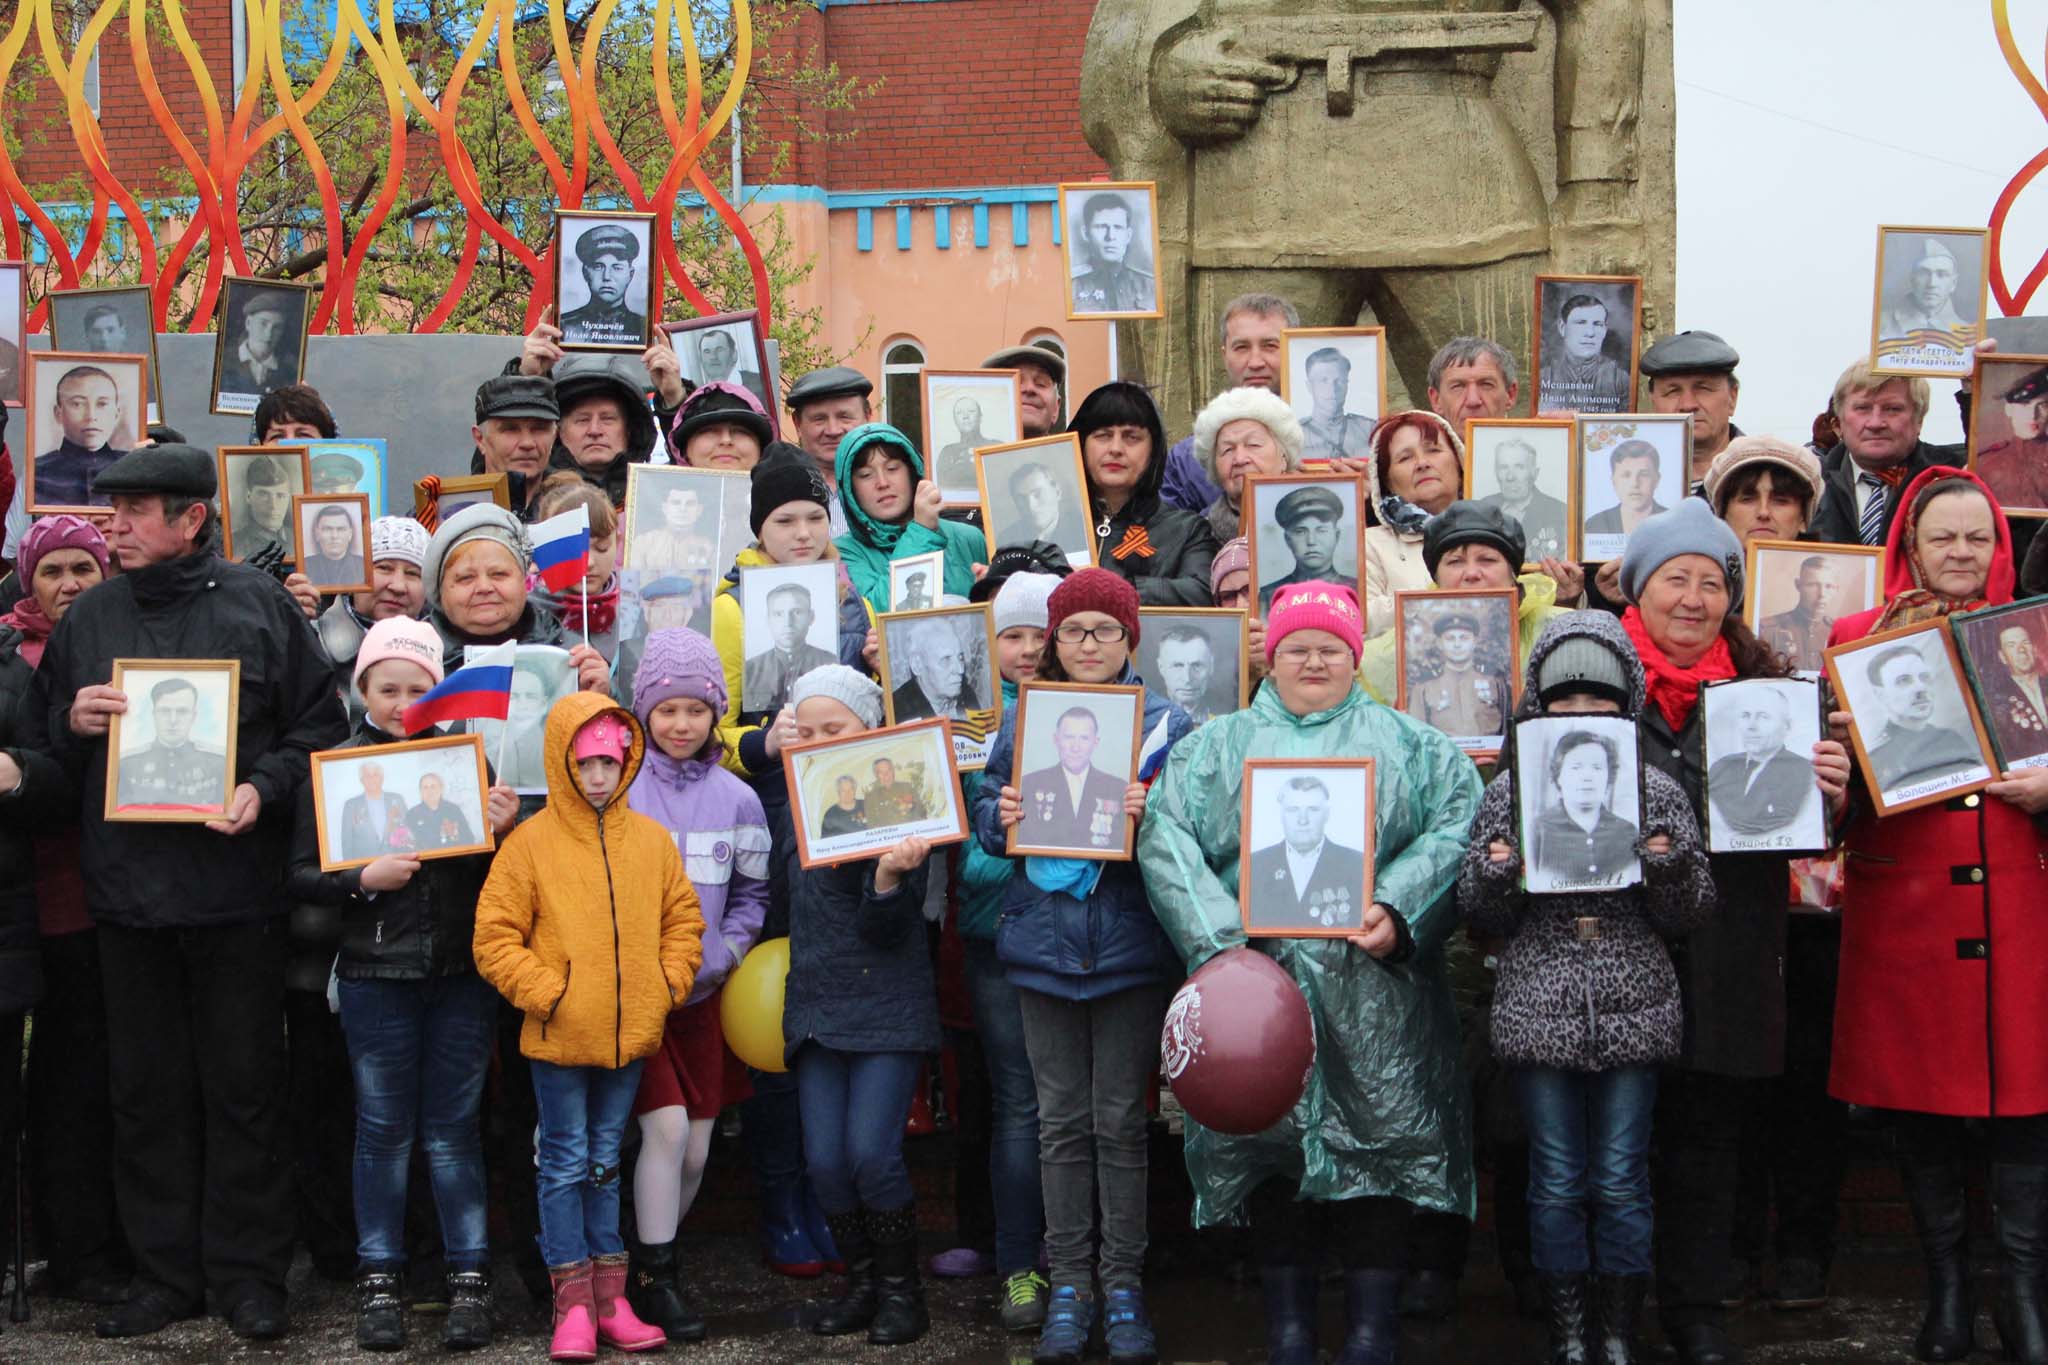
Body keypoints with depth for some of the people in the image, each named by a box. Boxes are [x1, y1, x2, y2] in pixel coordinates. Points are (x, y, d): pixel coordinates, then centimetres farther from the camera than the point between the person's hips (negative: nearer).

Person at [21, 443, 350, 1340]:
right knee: (146, 1090, 8)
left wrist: (263, 787, -13)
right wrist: (73, 724, -5)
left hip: (235, 887, -3)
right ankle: (165, 1275, 18)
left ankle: (249, 1274, 12)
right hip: (128, 890, 3)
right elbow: (36, 746, 15)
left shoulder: (258, 605, 0)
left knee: (243, 1087, 3)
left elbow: (319, 728, 2)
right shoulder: (89, 618, 10)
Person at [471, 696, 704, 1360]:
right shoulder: (530, 843, -8)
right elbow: (494, 938, -8)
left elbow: (682, 920, 12)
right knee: (565, 1163, 4)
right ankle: (573, 1302, 10)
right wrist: (545, 993, -14)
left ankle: (609, 1297, 20)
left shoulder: (651, 839, 4)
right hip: (559, 1036, -4)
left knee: (605, 1163, 14)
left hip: (630, 1033, 4)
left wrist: (667, 986, 0)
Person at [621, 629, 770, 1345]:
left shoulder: (737, 798, 4)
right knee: (666, 1124, -14)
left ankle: (648, 1257, 26)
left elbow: (752, 895, 12)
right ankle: (654, 1278, -1)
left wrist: (720, 956, -2)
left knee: (695, 1150, 6)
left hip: (702, 991, 4)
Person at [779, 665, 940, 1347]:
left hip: (888, 1005, -6)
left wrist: (889, 876, -32)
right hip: (816, 1007, 6)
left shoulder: (898, 807, -9)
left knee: (871, 1154, -12)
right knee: (825, 1159, 1)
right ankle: (861, 1283, 19)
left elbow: (888, 929, -16)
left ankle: (901, 1287, 7)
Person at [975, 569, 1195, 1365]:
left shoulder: (1165, 724, 1)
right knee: (1061, 1120, 7)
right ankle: (1068, 1285, 15)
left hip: (1128, 943, -2)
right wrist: (1001, 816, -10)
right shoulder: (1023, 721, 9)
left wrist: (1151, 816, -21)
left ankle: (1122, 1285, 12)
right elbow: (984, 813, 11)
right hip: (1043, 940, 2)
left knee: (1120, 1119, 3)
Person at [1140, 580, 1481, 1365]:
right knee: (1272, 1156, 1)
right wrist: (1221, 942, -11)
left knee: (1378, 1149, -2)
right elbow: (1166, 842, 1)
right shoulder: (1216, 748, 14)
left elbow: (1454, 828, 2)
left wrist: (1397, 909, -13)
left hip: (1373, 993, 0)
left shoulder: (1407, 746, 14)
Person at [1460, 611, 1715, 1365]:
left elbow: (1691, 915, 4)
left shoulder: (1657, 790, 5)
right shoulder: (1509, 791, 4)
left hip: (1634, 1014, 0)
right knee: (1557, 1183, 6)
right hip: (1538, 1013, 0)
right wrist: (1495, 874, -15)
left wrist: (1670, 868, -15)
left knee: (1621, 1182, 5)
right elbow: (1484, 918, 6)